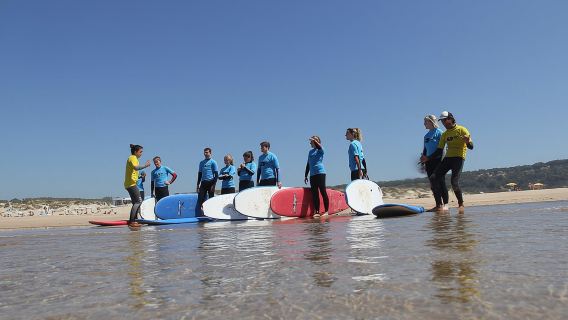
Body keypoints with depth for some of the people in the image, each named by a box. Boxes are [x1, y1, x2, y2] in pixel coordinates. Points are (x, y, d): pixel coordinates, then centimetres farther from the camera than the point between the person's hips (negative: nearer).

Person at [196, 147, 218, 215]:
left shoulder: (213, 162, -1)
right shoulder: (201, 162, 15)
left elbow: (216, 174, -5)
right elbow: (199, 174, 19)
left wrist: (213, 184, -13)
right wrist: (198, 184, 13)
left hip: (210, 182, -5)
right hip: (203, 183, 5)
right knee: (200, 199, -2)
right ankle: (201, 215, 1)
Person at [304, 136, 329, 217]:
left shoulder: (320, 150, 2)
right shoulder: (310, 151, 19)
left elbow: (319, 147, -25)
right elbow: (308, 164, 22)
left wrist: (314, 140, -27)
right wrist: (305, 175, 20)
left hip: (320, 173, -6)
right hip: (312, 174, 6)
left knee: (323, 192, -6)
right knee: (314, 194, 3)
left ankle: (326, 211, -1)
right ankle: (317, 212, 6)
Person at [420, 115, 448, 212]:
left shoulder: (439, 132, -6)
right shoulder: (426, 135, 16)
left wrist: (428, 158, -19)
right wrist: (423, 158, 9)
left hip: (437, 160, -8)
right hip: (429, 162, 8)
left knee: (441, 182, -5)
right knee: (433, 184, 7)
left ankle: (445, 204, 0)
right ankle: (438, 205, 13)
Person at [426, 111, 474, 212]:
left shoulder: (461, 130, 0)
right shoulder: (444, 134, 16)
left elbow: (471, 147, -6)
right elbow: (439, 151, 17)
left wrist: (467, 142, -28)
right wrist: (428, 158, 7)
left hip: (459, 158, -6)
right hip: (447, 158, 6)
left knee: (454, 182, -19)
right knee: (434, 177, -10)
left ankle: (461, 204, 4)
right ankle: (445, 204, -3)